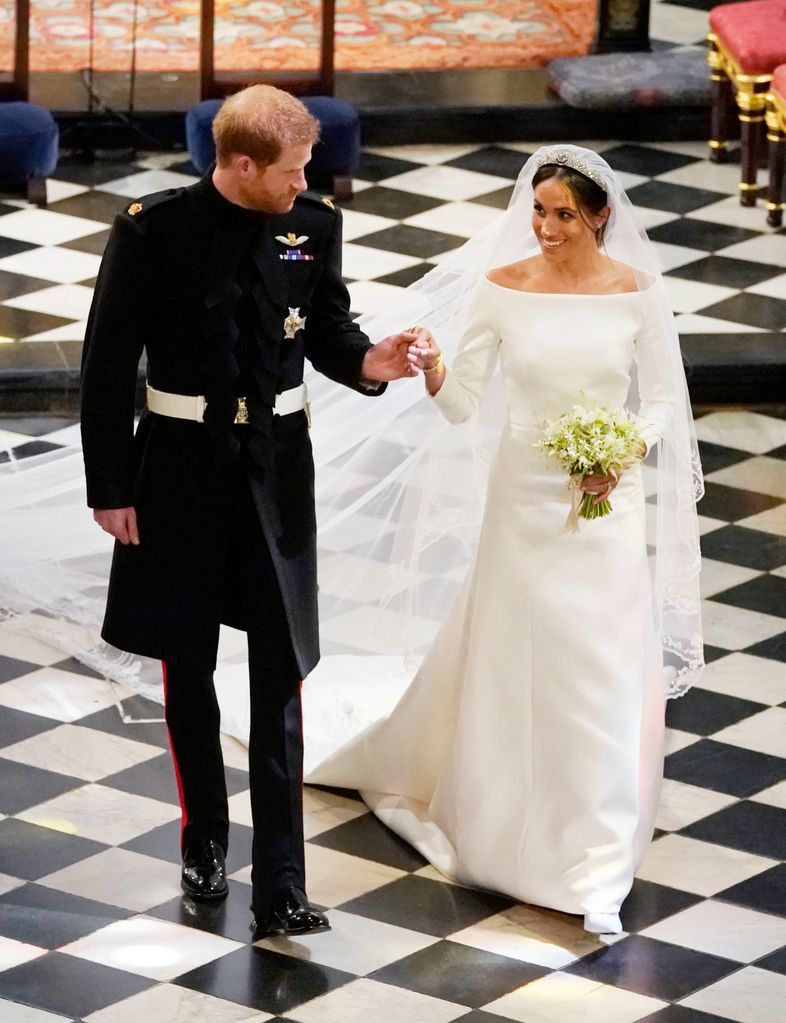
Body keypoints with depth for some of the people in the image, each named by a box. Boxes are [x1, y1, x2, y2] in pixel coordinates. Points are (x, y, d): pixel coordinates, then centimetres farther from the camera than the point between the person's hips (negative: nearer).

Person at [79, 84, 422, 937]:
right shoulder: (153, 229, -13)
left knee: (280, 679, -1)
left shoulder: (314, 225, -5)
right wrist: (109, 485, -7)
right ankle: (204, 841, 33)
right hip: (182, 466, -1)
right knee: (188, 667, 13)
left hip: (278, 467, 1)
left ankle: (279, 886, 0)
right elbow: (108, 362, -8)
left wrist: (364, 360, -14)